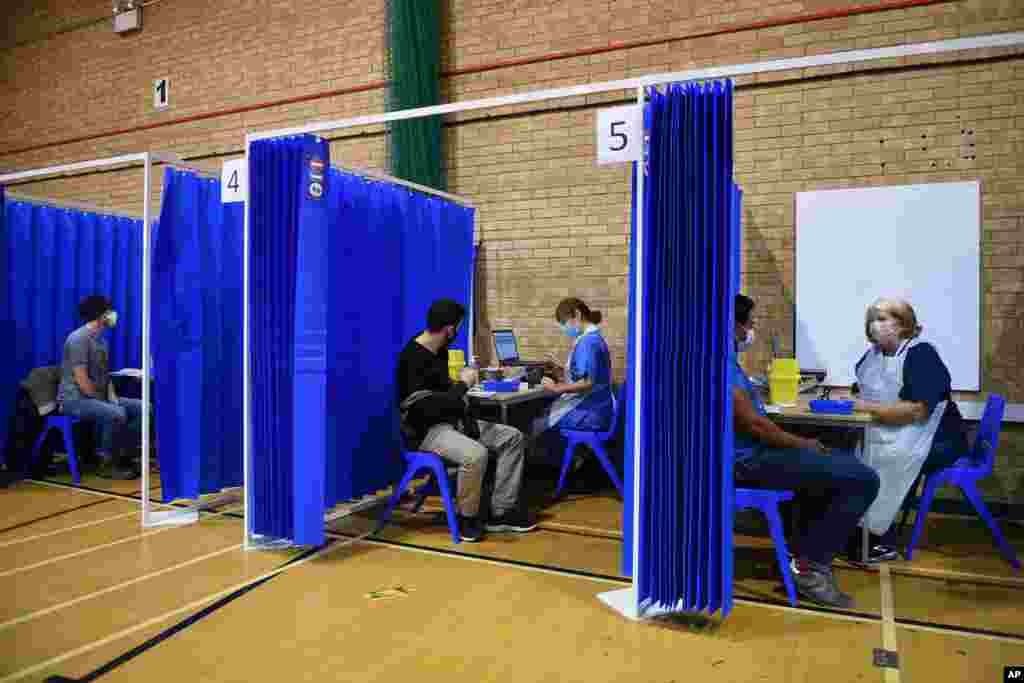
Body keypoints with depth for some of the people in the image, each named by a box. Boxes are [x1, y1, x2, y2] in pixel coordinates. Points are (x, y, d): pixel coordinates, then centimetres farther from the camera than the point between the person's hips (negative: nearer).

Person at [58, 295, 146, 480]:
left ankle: (121, 455, 3)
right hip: (75, 399, -9)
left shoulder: (100, 339, 13)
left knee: (142, 408, -4)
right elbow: (82, 380, -22)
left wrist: (112, 396, 2)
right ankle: (107, 462, -15)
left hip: (96, 397, 9)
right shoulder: (79, 338, -17)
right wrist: (103, 400, -14)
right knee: (117, 414, -34)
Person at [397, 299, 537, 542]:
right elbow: (432, 408, -27)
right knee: (475, 454, -36)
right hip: (426, 429, -10)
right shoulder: (414, 360, -22)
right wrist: (463, 384, -15)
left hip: (451, 421, 10)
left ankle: (501, 512, 1)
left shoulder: (439, 351, 7)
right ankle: (467, 517, -10)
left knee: (512, 437, 0)